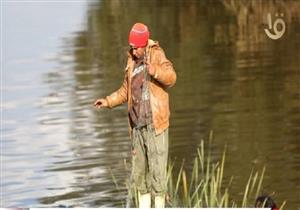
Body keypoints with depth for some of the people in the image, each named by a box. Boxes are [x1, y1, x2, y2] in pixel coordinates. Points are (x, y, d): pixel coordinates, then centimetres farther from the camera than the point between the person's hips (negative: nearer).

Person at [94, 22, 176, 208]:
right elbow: (125, 91, 27)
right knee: (138, 171, 9)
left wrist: (156, 71, -39)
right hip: (137, 125, 7)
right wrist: (108, 101, 15)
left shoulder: (156, 54, -5)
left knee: (157, 169, -7)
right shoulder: (132, 62, 16)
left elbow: (171, 78, -21)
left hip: (155, 123, -7)